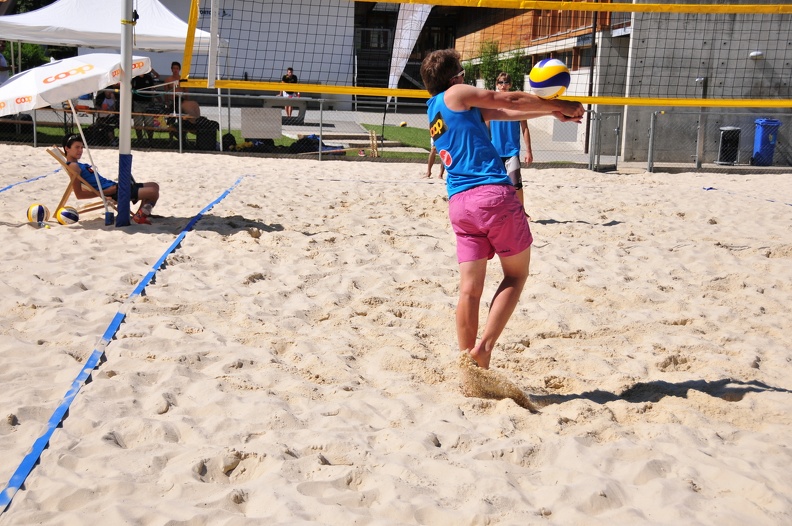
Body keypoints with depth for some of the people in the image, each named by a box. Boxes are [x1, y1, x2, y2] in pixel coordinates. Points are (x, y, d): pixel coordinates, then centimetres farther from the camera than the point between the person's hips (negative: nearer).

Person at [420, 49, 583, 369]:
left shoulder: (434, 110, 25)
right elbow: (511, 101, 7)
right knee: (516, 275, 8)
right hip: (493, 193, -7)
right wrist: (558, 105, 20)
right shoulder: (456, 94, 4)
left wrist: (551, 112, 24)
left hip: (459, 204, 7)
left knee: (470, 289, 5)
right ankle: (485, 346, -3)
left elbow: (505, 113, 24)